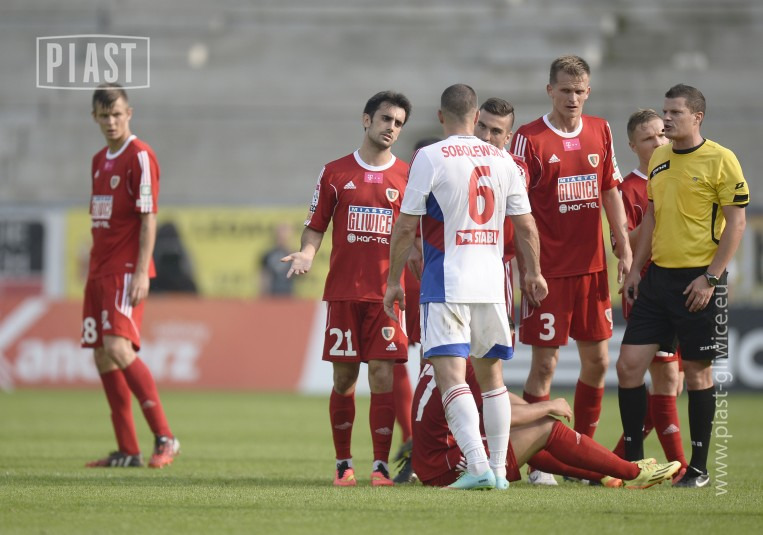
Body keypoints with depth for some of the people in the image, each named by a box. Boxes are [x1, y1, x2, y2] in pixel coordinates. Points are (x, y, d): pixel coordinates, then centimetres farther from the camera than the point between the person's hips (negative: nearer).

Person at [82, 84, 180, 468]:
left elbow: (148, 218, -13)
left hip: (126, 270, -9)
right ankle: (127, 451, 8)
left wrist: (141, 271, -20)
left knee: (118, 348, -21)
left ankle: (164, 438, -17)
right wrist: (94, 273, 18)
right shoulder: (99, 161, 17)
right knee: (101, 356, 5)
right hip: (99, 270, 9)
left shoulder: (140, 157, -8)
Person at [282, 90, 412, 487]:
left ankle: (380, 465, -4)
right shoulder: (335, 173, 7)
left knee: (382, 375, -7)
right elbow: (315, 227, 10)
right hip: (343, 290, 0)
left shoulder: (406, 177, 7)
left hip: (387, 293, 0)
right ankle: (343, 464, 13)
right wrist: (306, 254, -10)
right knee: (344, 378, 3)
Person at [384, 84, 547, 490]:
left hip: (445, 285, -5)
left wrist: (393, 280, 4)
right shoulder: (502, 160, 7)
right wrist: (533, 273, 28)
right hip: (491, 284, 5)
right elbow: (526, 227, 13)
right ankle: (498, 469, 17)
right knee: (491, 375, 17)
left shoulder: (429, 158, -6)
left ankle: (478, 467, -24)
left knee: (451, 377, -10)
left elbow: (406, 227, -5)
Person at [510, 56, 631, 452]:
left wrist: (624, 248, 11)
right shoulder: (529, 138, -7)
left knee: (597, 360, 8)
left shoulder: (600, 131, 9)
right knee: (545, 363, -5)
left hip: (592, 266, 6)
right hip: (548, 268, -6)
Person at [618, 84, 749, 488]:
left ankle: (699, 468, 8)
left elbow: (736, 222, -10)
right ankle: (633, 459, 9)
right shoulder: (658, 159, 12)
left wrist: (711, 277, -15)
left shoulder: (720, 160, -9)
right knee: (628, 365, 0)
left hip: (699, 280, -6)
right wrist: (635, 269, 14)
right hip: (659, 275, 6)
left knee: (697, 373, -1)